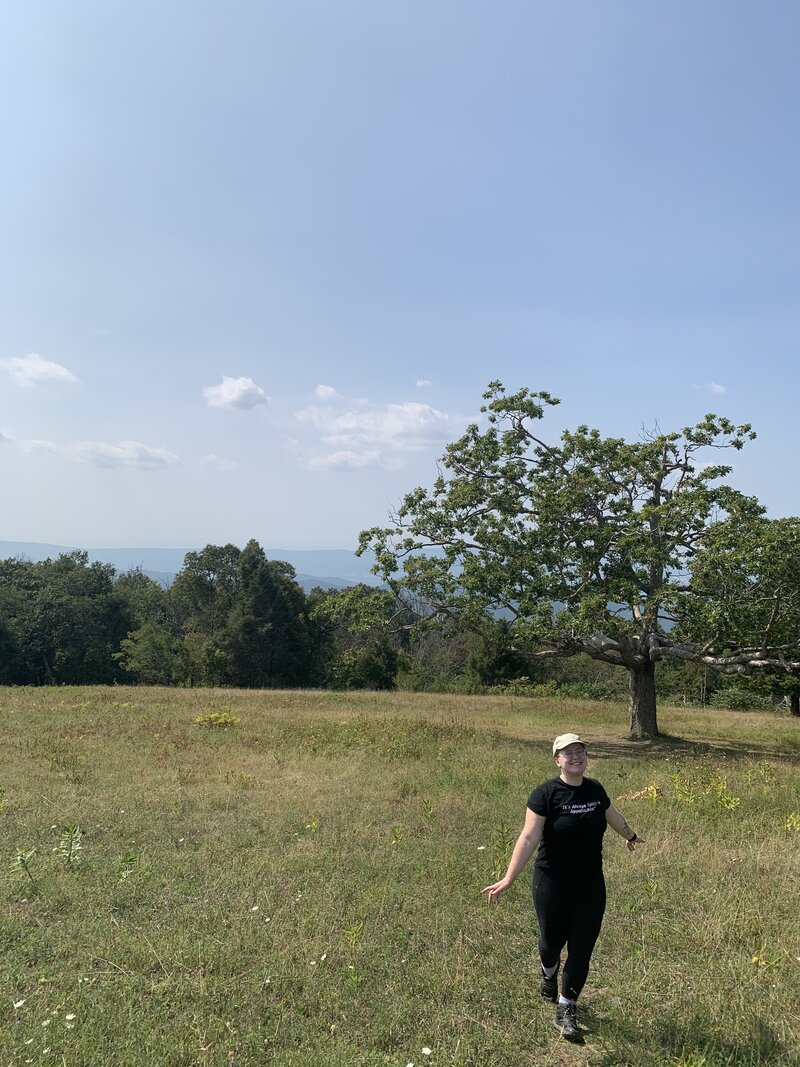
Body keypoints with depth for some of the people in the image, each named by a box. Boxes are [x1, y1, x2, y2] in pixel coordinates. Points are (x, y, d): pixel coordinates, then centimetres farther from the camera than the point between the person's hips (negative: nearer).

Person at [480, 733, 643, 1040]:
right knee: (552, 939, 13)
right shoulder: (546, 794, -17)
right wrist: (508, 878, -28)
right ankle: (548, 974, 49)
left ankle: (565, 1011, 19)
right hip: (552, 885, -4)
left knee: (581, 948, 3)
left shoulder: (595, 789, 0)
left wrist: (631, 836, 38)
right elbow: (529, 837, -21)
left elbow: (613, 816, 21)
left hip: (590, 886, 4)